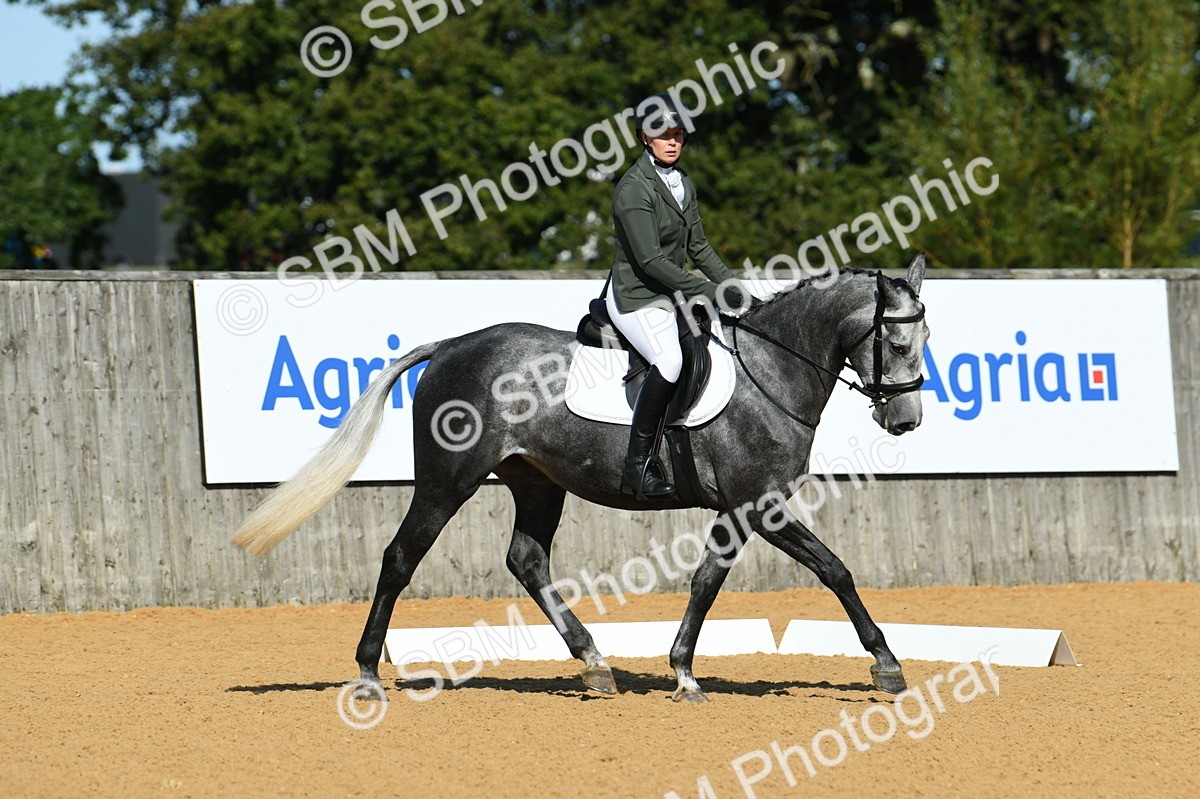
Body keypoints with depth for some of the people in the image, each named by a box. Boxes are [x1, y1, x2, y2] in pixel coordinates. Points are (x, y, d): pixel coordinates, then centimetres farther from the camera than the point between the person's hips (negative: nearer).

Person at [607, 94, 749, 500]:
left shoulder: (682, 182, 11)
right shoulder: (634, 188, -16)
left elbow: (698, 246, 18)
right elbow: (650, 260, -22)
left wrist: (731, 285, 4)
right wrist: (709, 291, -24)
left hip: (673, 295, 9)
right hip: (637, 298, -9)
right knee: (670, 362, -33)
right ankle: (637, 466, -29)